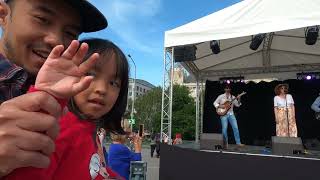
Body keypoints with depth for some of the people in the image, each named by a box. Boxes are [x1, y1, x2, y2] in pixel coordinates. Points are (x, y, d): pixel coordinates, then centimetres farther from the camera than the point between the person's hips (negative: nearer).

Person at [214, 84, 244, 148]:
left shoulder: (232, 97, 10)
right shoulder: (221, 96, 4)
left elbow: (237, 105, 5)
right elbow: (215, 103, 3)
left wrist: (238, 100, -12)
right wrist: (220, 106, -13)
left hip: (231, 114, 3)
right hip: (223, 115, -2)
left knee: (235, 128, -6)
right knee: (224, 129, -5)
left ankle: (238, 142, 1)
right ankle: (225, 143, 8)